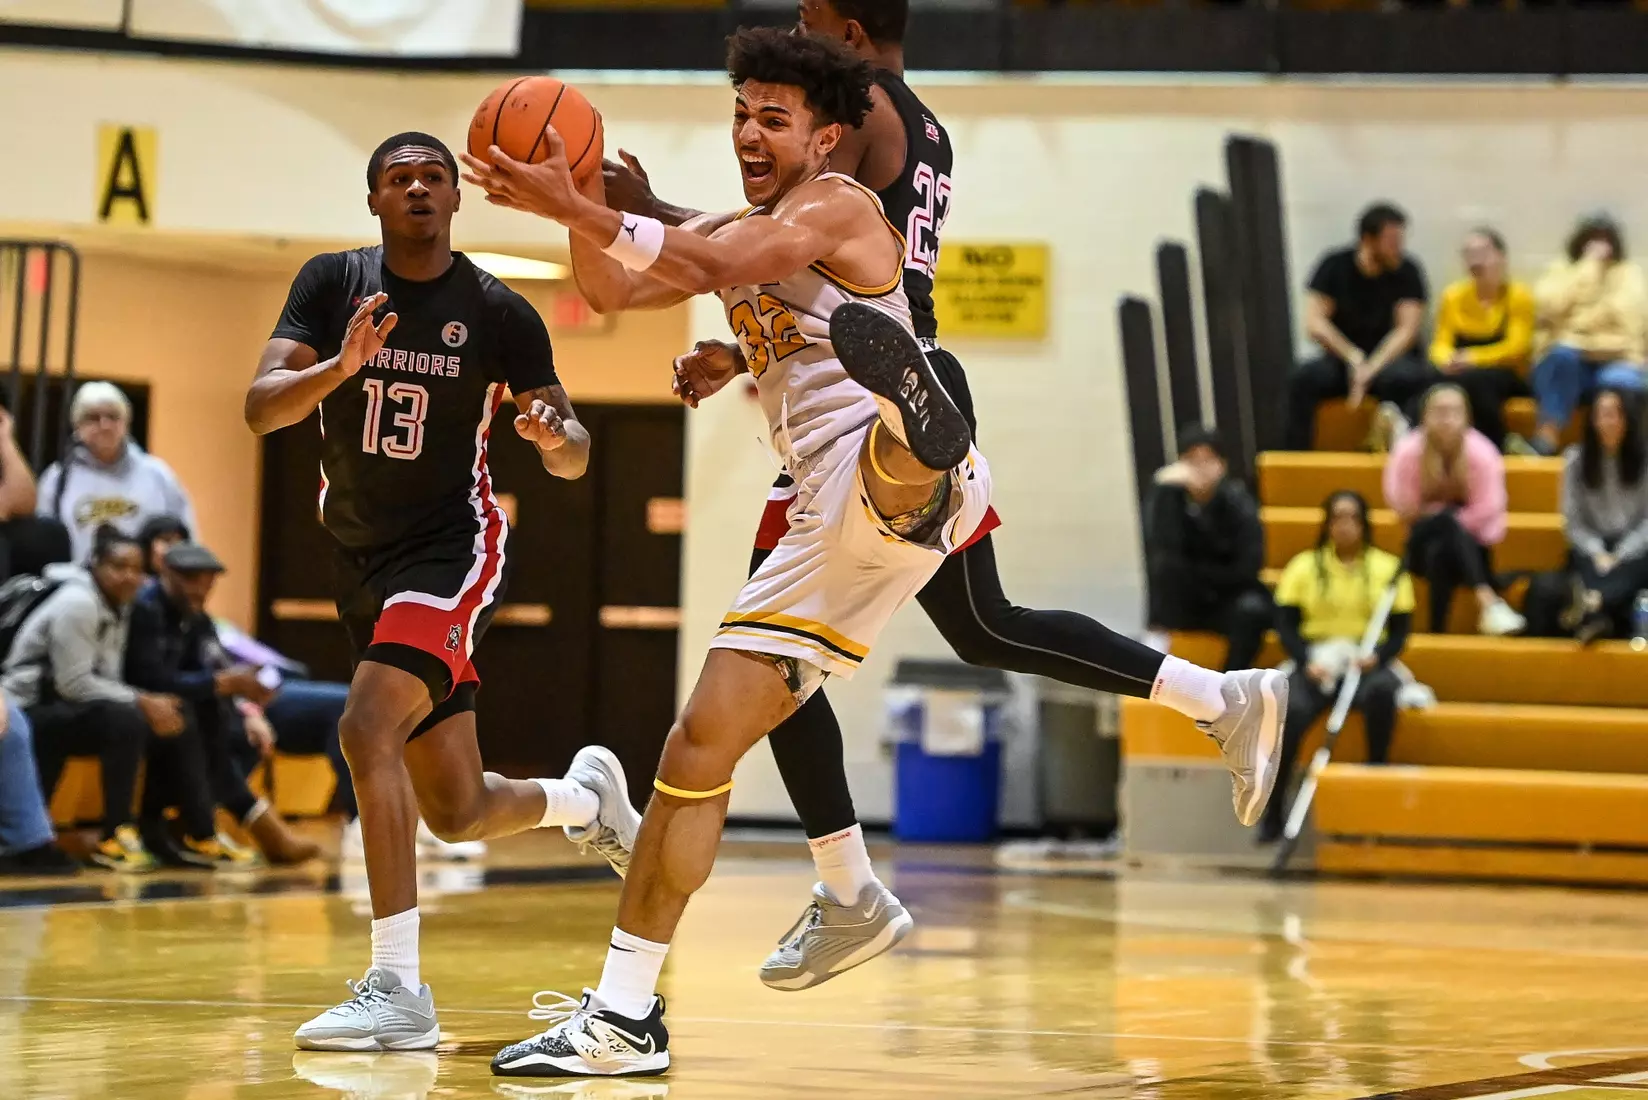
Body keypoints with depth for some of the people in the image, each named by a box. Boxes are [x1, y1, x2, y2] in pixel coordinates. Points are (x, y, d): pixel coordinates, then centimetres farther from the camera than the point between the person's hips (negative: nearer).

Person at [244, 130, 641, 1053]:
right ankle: (588, 795, 47)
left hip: (454, 545, -5)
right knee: (457, 814, 12)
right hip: (363, 557, 5)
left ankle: (398, 990, -27)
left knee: (368, 727, -30)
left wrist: (555, 435, -26)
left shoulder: (498, 312, -8)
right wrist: (343, 366, -32)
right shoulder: (332, 283, -2)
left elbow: (575, 459, -2)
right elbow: (261, 408, -14)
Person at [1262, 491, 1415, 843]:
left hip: (1366, 664, 0)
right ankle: (1274, 811, -23)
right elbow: (1286, 625, 4)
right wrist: (1307, 662, -14)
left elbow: (1400, 630, 7)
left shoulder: (1388, 569, 10)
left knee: (1381, 690, -38)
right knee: (1291, 710, -32)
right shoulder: (1304, 566, 11)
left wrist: (1376, 657, -15)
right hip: (1316, 662, 0)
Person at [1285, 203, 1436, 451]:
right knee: (1303, 379, -29)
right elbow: (1314, 324, -7)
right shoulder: (1335, 266, 0)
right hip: (1341, 358, 1)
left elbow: (1407, 330, -10)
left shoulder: (1407, 271, -3)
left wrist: (1369, 370, -23)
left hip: (1391, 357, -1)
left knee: (1402, 379, -37)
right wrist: (1354, 359, -19)